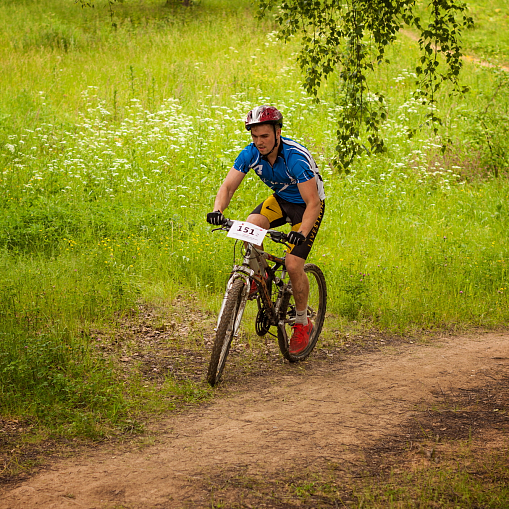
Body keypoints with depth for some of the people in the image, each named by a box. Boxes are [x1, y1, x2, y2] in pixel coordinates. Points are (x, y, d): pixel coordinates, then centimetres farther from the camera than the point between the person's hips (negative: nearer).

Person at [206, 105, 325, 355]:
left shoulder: (296, 157, -34)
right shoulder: (251, 153, -19)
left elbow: (313, 203, -35)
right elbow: (228, 186, -19)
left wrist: (302, 232, -52)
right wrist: (217, 210, -40)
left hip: (306, 205, -5)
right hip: (280, 199, 5)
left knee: (293, 265, -17)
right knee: (250, 227, -27)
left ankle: (302, 323, 4)